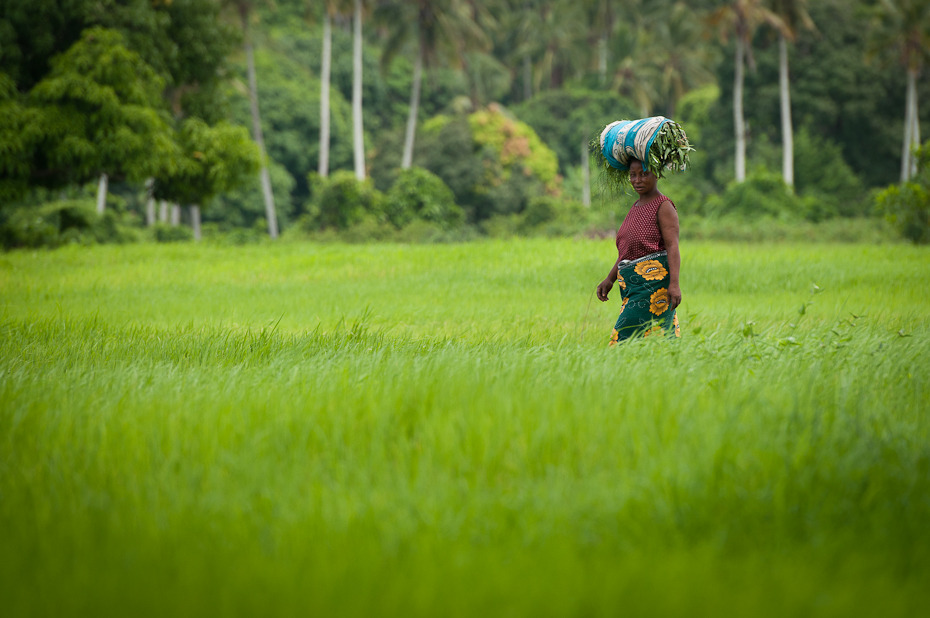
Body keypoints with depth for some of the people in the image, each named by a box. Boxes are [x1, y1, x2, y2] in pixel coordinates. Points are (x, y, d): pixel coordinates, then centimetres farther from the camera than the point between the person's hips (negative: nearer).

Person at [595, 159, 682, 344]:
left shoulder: (663, 206, -6)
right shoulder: (637, 207, 19)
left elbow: (673, 246, -15)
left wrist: (674, 283, -25)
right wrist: (610, 279, 15)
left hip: (654, 281, -9)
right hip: (634, 285, 9)